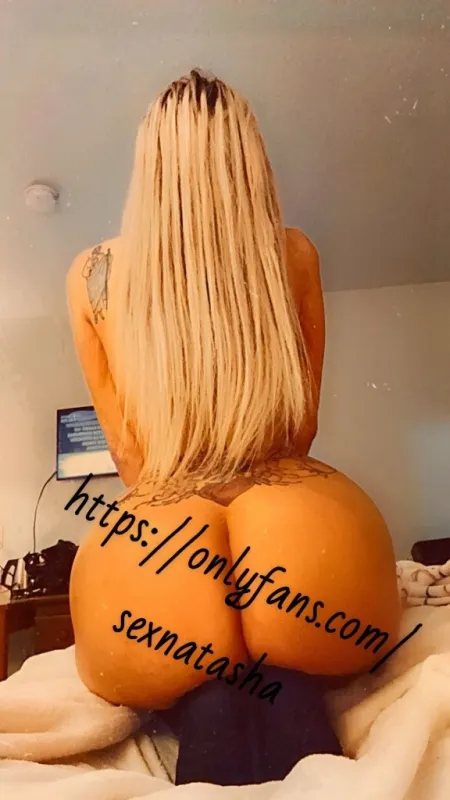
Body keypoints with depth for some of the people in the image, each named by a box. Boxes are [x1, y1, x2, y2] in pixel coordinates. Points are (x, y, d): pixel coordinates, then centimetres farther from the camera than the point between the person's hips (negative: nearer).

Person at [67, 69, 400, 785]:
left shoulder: (93, 275, 7)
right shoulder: (294, 255, 7)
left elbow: (127, 450, 12)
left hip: (153, 544, 0)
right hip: (303, 537, 1)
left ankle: (207, 706, -3)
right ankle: (285, 692, 1)